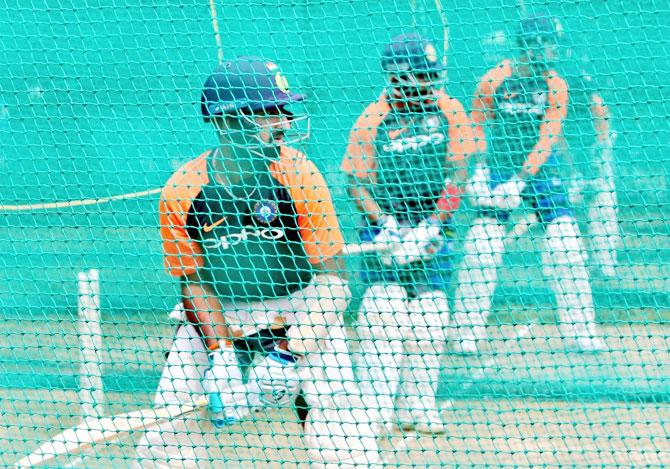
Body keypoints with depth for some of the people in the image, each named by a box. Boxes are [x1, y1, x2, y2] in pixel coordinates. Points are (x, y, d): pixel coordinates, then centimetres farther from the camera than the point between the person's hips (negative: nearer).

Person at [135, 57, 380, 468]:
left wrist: (291, 351, -25)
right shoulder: (181, 192, -12)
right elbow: (193, 280, -3)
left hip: (301, 315, -1)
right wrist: (221, 355, -17)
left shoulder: (299, 176, -15)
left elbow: (329, 277, -14)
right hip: (217, 318, 1)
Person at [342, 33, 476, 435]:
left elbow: (457, 176, -3)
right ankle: (376, 411, -11)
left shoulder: (447, 111, 0)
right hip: (387, 227, -2)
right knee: (382, 318, -13)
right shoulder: (372, 122, -5)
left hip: (433, 231, 2)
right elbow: (358, 184, -4)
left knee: (429, 323, 0)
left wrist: (429, 229, -12)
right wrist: (387, 228, -18)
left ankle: (417, 408, 9)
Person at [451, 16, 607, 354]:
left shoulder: (555, 86, -5)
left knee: (566, 244, -6)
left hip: (541, 169, 2)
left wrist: (520, 180, -20)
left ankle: (580, 332, 2)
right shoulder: (493, 81, -8)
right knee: (481, 247, -10)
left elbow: (547, 139, -11)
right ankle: (467, 334, 0)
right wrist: (480, 168, -9)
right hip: (499, 165, -2)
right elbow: (476, 125, 3)